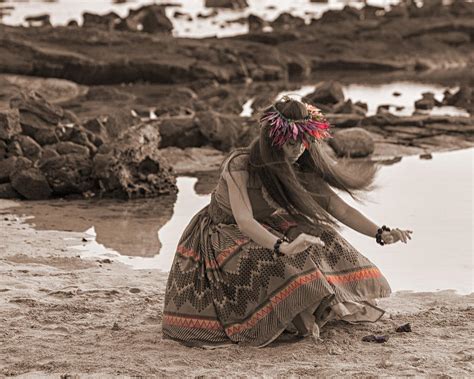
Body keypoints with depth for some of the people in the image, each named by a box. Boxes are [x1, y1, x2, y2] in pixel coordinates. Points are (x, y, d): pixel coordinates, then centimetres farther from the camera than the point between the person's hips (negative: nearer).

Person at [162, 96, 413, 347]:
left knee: (319, 236, -14)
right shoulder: (239, 166, -29)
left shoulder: (298, 167, -9)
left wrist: (381, 234, -21)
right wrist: (283, 246, -58)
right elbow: (244, 221, -42)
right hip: (222, 237, -7)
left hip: (263, 229, 7)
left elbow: (336, 206, -9)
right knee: (274, 261, -34)